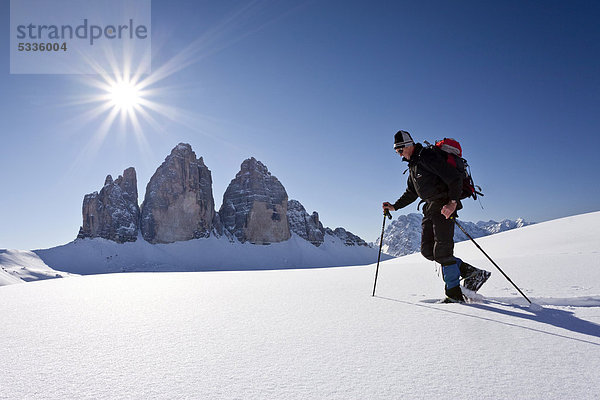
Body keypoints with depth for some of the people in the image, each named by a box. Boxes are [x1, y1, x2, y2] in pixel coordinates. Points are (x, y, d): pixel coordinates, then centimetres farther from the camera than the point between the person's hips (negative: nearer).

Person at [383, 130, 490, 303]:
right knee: (427, 251, 4)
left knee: (441, 251, -11)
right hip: (430, 208, 10)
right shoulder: (413, 165, 18)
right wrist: (394, 206, 19)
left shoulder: (428, 156, -12)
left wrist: (453, 201, -29)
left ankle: (454, 294, 0)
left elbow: (455, 178, -19)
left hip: (445, 206, -10)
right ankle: (470, 272, 11)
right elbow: (411, 193, 27)